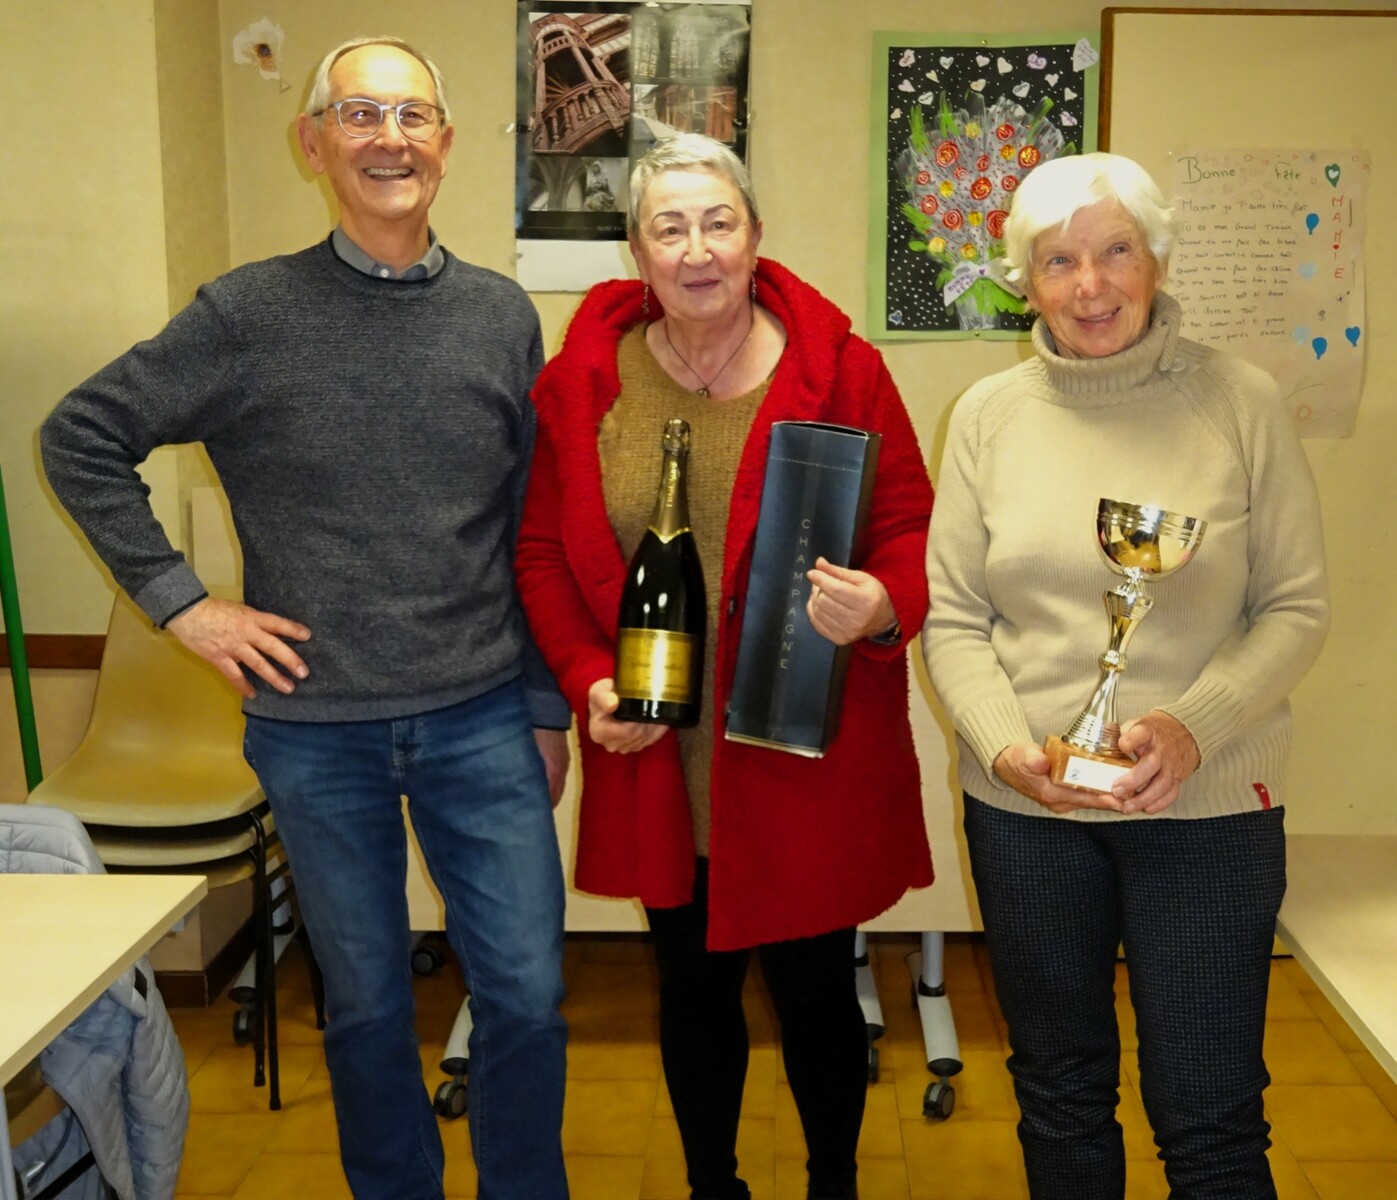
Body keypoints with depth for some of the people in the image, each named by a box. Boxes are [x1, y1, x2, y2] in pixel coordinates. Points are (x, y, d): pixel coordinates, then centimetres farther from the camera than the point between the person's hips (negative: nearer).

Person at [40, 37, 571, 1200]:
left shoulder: (500, 315, 3)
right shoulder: (249, 314, -3)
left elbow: (536, 532, 6)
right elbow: (80, 439, 3)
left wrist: (548, 704, 7)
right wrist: (179, 599, -4)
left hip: (482, 721, 1)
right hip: (317, 729, -1)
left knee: (528, 995, 5)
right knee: (367, 1005, 14)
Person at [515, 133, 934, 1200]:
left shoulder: (840, 367, -5)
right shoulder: (581, 378, 0)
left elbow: (911, 529, -2)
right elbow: (542, 548, 6)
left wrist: (885, 606, -24)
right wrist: (586, 676, -7)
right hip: (658, 757, 2)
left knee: (813, 982, 11)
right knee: (695, 982, 18)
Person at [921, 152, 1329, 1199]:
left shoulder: (1241, 403, -4)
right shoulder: (990, 414, 1)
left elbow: (1297, 607, -2)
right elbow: (952, 617, 2)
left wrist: (1195, 727, -18)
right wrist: (1005, 743, -15)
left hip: (1208, 802, -2)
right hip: (1024, 804, 2)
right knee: (1060, 1093, 18)